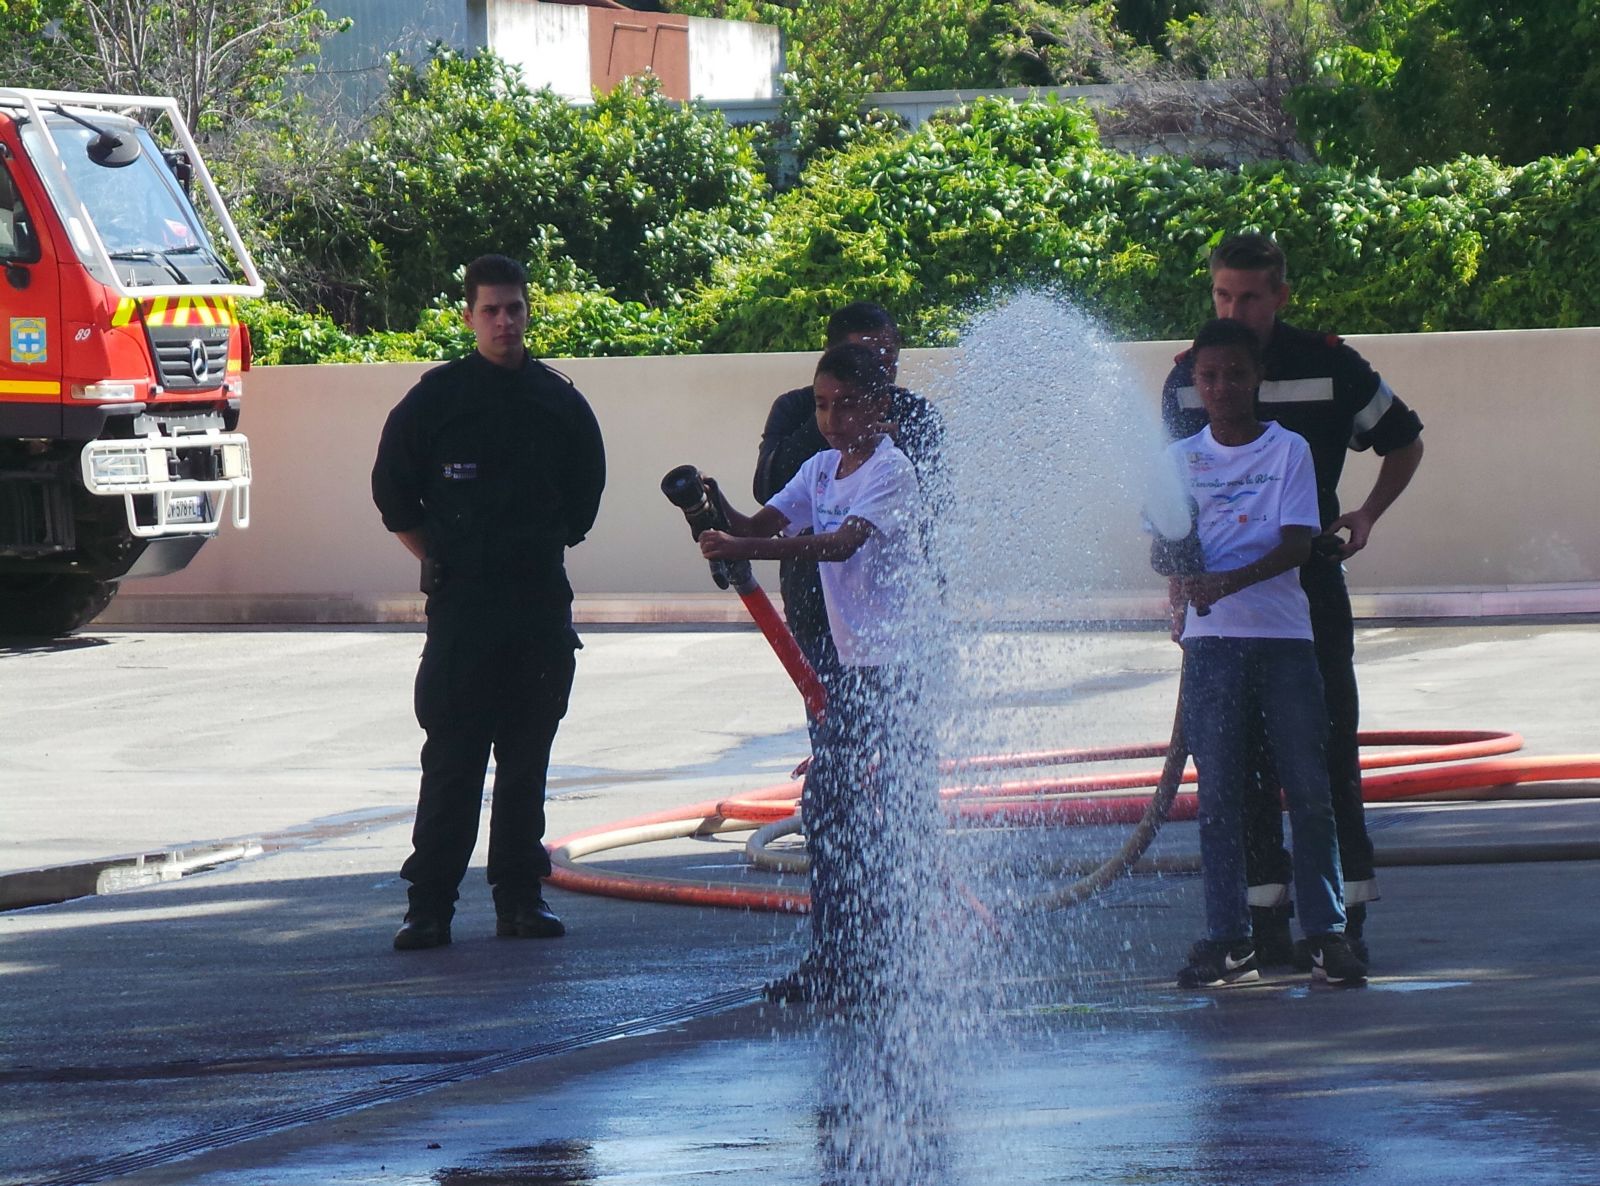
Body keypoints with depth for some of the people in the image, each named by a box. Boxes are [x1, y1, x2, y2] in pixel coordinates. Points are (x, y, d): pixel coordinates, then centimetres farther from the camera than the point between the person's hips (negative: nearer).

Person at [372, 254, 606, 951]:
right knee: (452, 759, -6)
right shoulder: (436, 398, 0)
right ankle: (429, 904, -4)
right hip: (461, 604, -3)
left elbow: (584, 498, 20)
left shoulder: (560, 402, 8)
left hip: (542, 604, 3)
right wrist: (440, 560, 5)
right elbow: (394, 494, 7)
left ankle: (520, 896, 12)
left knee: (527, 758, 7)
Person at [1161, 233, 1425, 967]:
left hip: (1310, 583, -2)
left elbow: (1405, 441, 11)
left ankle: (1345, 916, 2)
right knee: (1241, 761, 1)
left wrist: (1366, 516, -4)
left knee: (1329, 751, -2)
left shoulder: (1328, 367, -3)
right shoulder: (1187, 379, 4)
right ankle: (1265, 916, 6)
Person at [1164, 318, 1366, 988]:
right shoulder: (1182, 459, 10)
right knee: (1218, 794, -1)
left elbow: (1296, 543, -6)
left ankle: (1326, 933, 4)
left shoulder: (1288, 450, 3)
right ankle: (1228, 939, 3)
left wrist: (1228, 581, -20)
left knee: (1309, 790, -2)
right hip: (1212, 639, 1)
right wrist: (1180, 583, -16)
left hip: (1284, 634, -1)